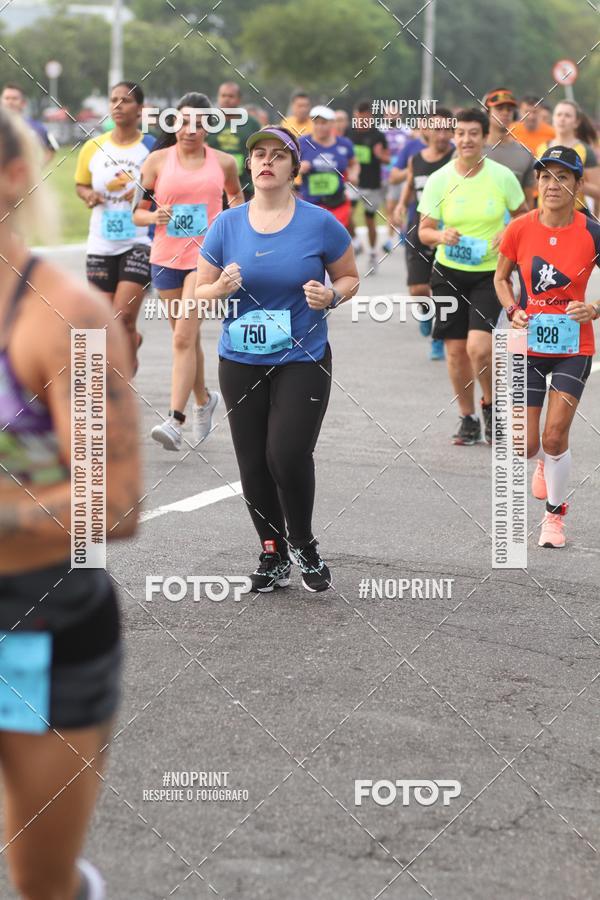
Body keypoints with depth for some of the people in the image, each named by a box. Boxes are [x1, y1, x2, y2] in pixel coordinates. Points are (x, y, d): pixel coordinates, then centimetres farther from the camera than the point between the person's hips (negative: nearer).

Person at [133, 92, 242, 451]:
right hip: (166, 257, 3)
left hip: (206, 256, -3)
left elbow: (236, 194, 24)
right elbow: (138, 212, 4)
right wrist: (154, 216, -16)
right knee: (185, 338, 15)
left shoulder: (224, 162, 2)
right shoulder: (158, 161, 2)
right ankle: (204, 399, 39)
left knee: (184, 336, -17)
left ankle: (175, 420, -21)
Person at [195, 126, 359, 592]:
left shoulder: (320, 224, -4)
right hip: (241, 363, 3)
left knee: (288, 456, -15)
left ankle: (304, 546, 10)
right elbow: (200, 292, 8)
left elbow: (350, 277, 8)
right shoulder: (226, 225, 2)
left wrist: (331, 296, -14)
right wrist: (222, 288, -15)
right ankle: (273, 557, 23)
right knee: (254, 465, 6)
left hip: (303, 361, -3)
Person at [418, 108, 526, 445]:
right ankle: (468, 419, 23)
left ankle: (490, 404, 10)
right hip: (449, 273, 2)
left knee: (479, 347, -18)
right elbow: (425, 231, 3)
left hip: (490, 273, -2)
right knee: (456, 350, 5)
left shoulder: (502, 176, -5)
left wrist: (509, 233, -12)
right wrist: (441, 236, -20)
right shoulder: (439, 180, -3)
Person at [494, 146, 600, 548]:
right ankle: (544, 463, 38)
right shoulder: (519, 229, -7)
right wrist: (513, 311, -7)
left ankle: (555, 514, 18)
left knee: (555, 438, -6)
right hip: (528, 345, 1)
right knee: (526, 445, 0)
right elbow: (501, 277, 10)